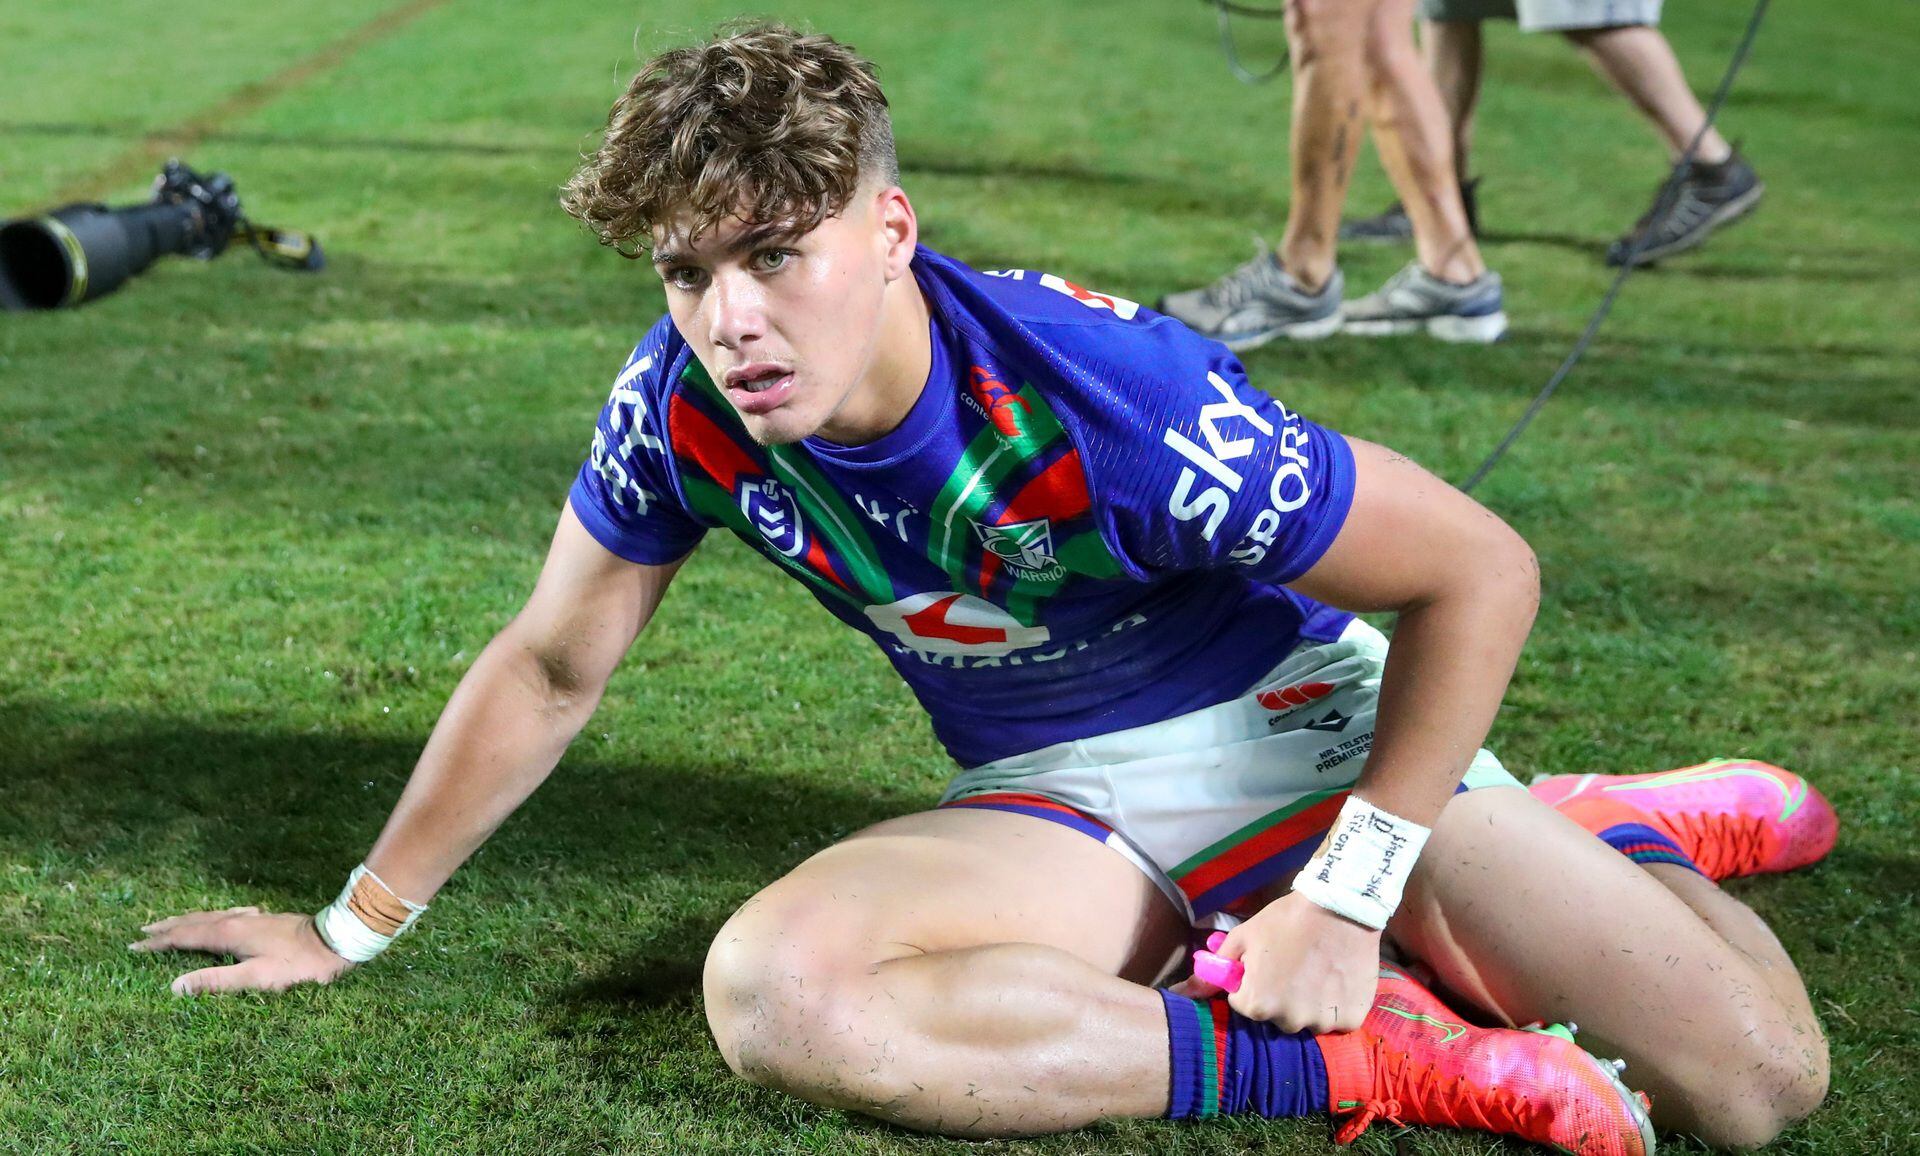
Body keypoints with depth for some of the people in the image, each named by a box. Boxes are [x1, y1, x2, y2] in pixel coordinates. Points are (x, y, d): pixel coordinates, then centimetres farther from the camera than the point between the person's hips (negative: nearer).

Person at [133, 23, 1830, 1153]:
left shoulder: (1117, 396, -29)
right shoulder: (685, 404, -15)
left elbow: (1479, 568, -19)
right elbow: (552, 669, 2)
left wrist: (1344, 899, -19)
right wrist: (353, 926, 8)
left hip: (1298, 726, -3)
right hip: (1063, 807, 4)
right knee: (767, 987, -32)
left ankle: (1616, 834, 17)